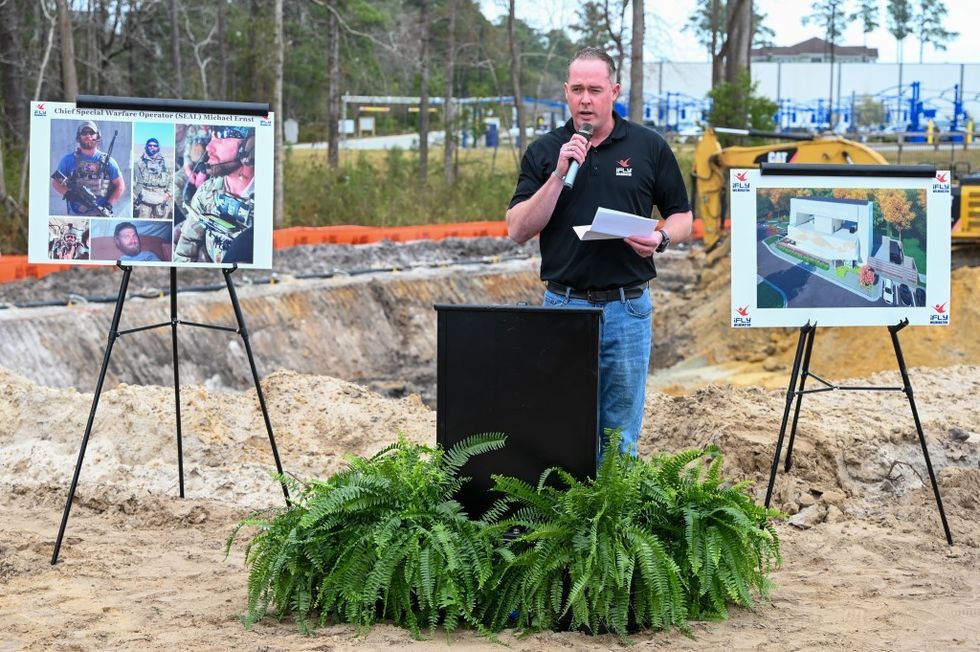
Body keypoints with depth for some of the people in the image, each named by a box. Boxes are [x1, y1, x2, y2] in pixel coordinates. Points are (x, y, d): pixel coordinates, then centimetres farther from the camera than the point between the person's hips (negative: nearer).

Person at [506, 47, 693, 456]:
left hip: (627, 308, 0)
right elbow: (518, 231, -4)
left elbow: (682, 218, 9)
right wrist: (559, 174, -13)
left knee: (620, 437, 6)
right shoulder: (544, 152, 4)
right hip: (563, 304, 1)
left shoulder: (649, 147, 3)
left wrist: (661, 239, -13)